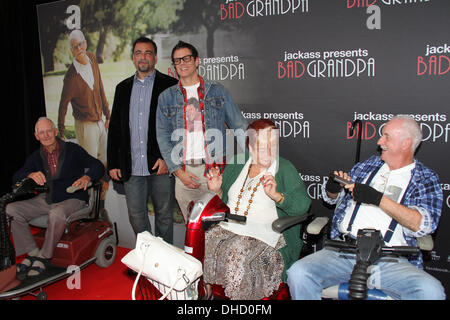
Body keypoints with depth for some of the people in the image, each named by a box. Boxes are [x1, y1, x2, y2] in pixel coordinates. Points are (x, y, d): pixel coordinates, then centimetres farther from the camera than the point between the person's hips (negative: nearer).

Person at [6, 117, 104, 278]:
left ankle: (44, 256, -16)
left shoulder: (72, 150, -2)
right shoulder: (36, 157, 11)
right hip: (46, 199, 5)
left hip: (71, 199, -5)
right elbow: (16, 177, 5)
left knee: (57, 214, -38)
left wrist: (87, 177, -26)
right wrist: (30, 175, -18)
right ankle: (32, 252, -7)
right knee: (11, 210, -13)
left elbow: (98, 166, -4)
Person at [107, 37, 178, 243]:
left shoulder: (169, 85, 1)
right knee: (136, 216, 9)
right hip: (132, 168, 4)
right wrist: (112, 164, 8)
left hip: (161, 165, -3)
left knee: (164, 216, 8)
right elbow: (114, 127, 14)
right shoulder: (123, 88, 14)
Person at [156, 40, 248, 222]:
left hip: (215, 168, -1)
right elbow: (162, 137, 7)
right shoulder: (166, 97, 11)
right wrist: (178, 171, -4)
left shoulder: (217, 91, 8)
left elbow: (239, 126, 7)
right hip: (183, 171, 2)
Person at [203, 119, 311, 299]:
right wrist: (216, 190, 1)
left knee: (236, 251, -32)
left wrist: (276, 195, -28)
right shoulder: (236, 165, 13)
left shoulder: (285, 168, -1)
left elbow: (303, 204, -12)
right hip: (229, 226, 5)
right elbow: (224, 200, 23)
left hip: (263, 232, -4)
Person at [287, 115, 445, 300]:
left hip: (391, 261, -2)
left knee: (431, 291, -31)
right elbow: (331, 198, 27)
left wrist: (379, 199, -17)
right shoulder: (368, 165, 20)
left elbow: (422, 225, -7)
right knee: (298, 273, -24)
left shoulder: (426, 179, 10)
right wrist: (333, 188, 3)